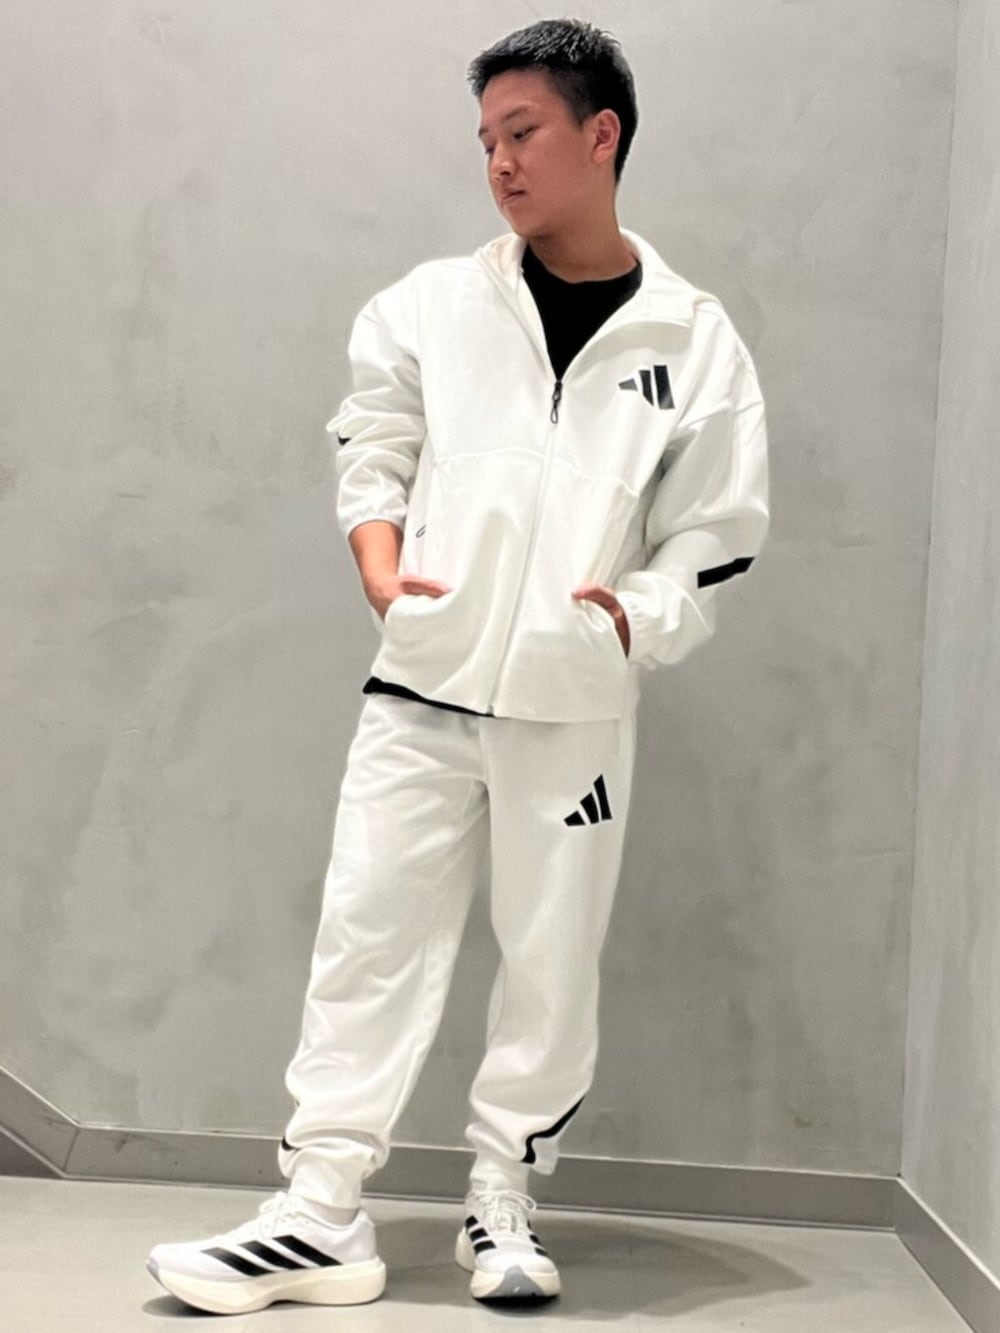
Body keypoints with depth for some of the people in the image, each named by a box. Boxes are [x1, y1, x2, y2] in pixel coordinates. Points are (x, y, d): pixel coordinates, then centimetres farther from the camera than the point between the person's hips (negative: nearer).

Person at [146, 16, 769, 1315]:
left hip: (578, 707, -1)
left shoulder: (694, 341, 0)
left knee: (551, 962, 7)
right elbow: (374, 450, 11)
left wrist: (643, 617, -13)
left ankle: (503, 1206, 22)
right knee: (370, 933, 0)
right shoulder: (433, 304, 4)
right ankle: (321, 1217, 6)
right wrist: (380, 566, -6)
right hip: (424, 684, 1)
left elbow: (718, 534, 3)